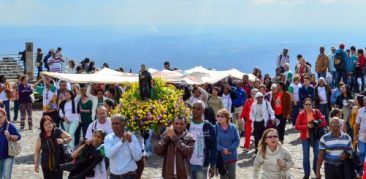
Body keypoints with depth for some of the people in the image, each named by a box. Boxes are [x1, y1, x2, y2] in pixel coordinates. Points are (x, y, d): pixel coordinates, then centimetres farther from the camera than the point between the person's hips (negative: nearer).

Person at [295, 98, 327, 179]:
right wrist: (307, 126, -19)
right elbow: (297, 126, -7)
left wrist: (316, 125, -19)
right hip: (305, 137, -1)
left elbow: (324, 122, -3)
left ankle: (316, 169, 29)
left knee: (317, 154, 3)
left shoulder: (316, 112, -2)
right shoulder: (301, 114, -4)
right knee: (306, 156, 2)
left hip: (315, 136, 1)